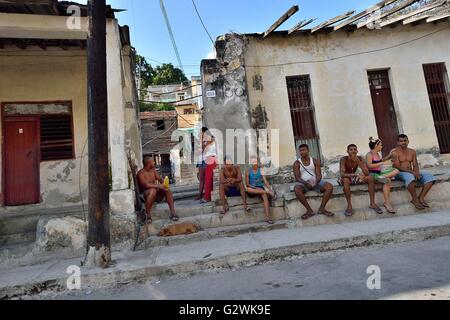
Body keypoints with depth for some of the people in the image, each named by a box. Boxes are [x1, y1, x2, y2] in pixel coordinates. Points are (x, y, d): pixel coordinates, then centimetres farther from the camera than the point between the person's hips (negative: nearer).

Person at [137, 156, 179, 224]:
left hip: (156, 193, 6)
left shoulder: (153, 170, 11)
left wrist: (164, 183, -12)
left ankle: (172, 213, -23)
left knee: (167, 189, -21)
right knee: (153, 190, -39)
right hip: (145, 193, -6)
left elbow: (160, 179, 11)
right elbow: (145, 184, -27)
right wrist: (158, 186, -34)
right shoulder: (141, 173, -12)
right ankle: (148, 215, -28)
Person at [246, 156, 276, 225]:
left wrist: (270, 189, -17)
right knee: (248, 189, -37)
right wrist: (255, 188, -19)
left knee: (265, 196, -32)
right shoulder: (248, 171, 3)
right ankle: (268, 192, -33)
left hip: (260, 188, 1)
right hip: (252, 189, -1)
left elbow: (265, 181, -1)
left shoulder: (260, 170, 8)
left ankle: (268, 217, -40)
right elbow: (247, 184, -3)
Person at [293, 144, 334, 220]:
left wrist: (316, 182, -24)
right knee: (297, 190, -35)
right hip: (304, 183, -2)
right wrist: (305, 183, -27)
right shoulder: (297, 163, 1)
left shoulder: (315, 161, 6)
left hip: (316, 182, 2)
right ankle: (310, 210, -27)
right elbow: (297, 177, -7)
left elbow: (319, 175, -2)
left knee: (329, 186, -25)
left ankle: (322, 208, -18)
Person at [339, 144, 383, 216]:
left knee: (371, 178, -17)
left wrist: (358, 161, -31)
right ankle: (349, 205, -30)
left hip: (355, 178, 5)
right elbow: (342, 174, -36)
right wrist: (356, 174, -48)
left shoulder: (360, 158, -11)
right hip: (346, 178, -4)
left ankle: (372, 203, -11)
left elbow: (367, 173, -20)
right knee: (345, 180, -39)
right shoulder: (344, 159, -22)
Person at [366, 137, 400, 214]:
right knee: (388, 181, -30)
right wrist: (382, 163, -24)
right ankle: (387, 203, -28)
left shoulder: (377, 154, 15)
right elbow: (369, 165, -26)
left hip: (379, 173, 9)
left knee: (396, 170, -3)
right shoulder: (369, 154, -11)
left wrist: (389, 156, 27)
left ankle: (384, 177, -29)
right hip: (373, 174, -8)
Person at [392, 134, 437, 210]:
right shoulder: (395, 152, -5)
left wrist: (416, 172, -17)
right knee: (409, 177, -40)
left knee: (429, 177, -16)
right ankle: (415, 199, -26)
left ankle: (421, 198, -21)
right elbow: (397, 167, -14)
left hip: (411, 172, 7)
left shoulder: (412, 151, 14)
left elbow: (415, 165, 7)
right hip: (400, 173, -6)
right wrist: (412, 172, -22)